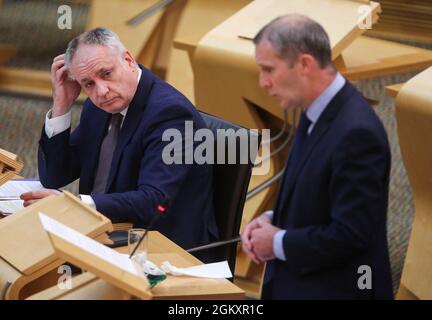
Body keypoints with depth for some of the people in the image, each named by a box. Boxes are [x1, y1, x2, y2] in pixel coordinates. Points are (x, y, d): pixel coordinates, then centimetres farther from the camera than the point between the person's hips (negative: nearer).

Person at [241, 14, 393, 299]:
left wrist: (278, 243, -14)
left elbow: (351, 235, -24)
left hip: (335, 290, -8)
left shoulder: (355, 131, -24)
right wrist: (272, 220, 1)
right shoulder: (316, 114, 5)